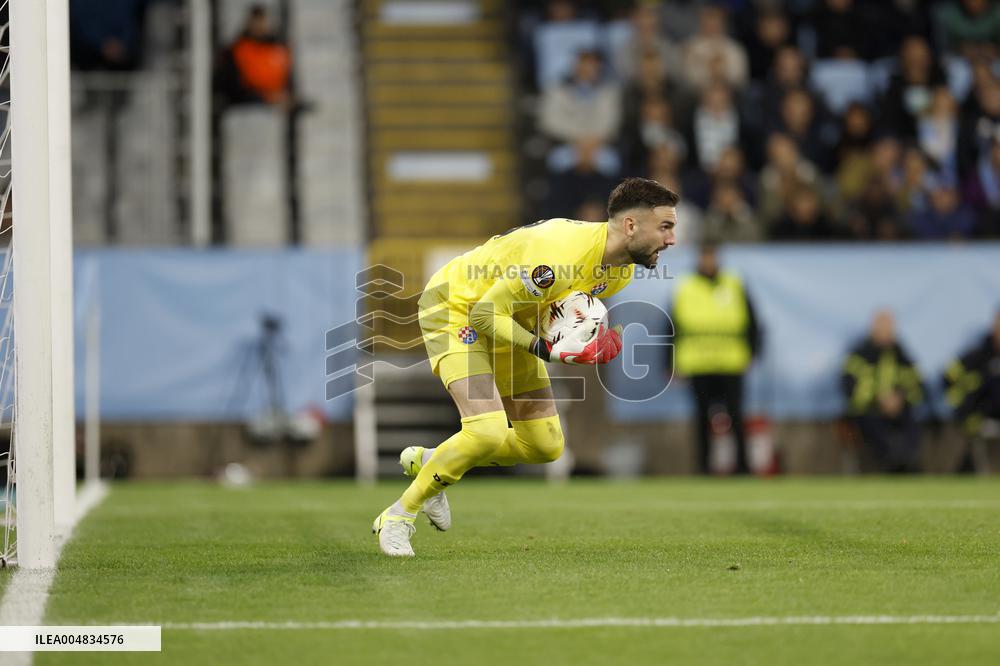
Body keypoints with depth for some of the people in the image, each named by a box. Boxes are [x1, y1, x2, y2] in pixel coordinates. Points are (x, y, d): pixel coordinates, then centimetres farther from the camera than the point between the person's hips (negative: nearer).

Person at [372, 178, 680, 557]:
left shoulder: (620, 269, -7)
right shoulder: (560, 254, -36)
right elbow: (487, 313, -28)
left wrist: (598, 341, -8)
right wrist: (547, 351, -37)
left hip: (508, 320, 9)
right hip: (455, 308, -9)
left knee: (546, 447, 6)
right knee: (488, 432, -25)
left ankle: (427, 461, 24)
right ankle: (398, 516, -7)